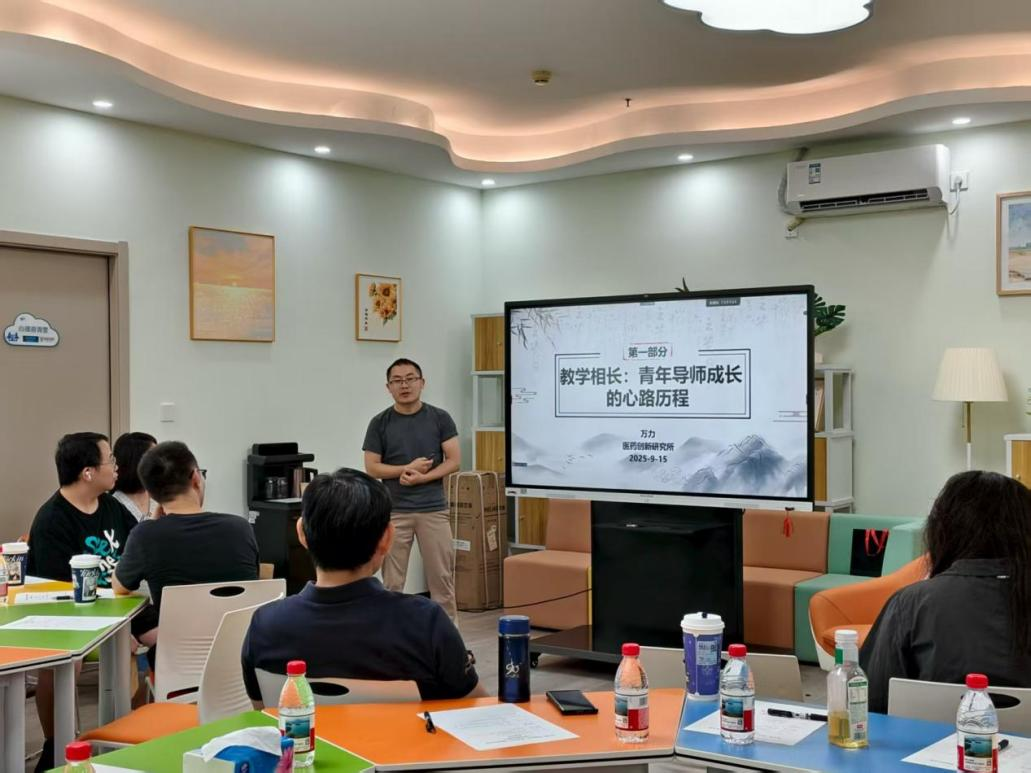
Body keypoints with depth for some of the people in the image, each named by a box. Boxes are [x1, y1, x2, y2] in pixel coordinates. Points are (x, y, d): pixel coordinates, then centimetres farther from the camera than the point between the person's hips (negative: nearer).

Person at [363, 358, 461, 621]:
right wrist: (409, 467, -13)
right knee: (392, 581, 4)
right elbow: (372, 469, -2)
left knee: (442, 576, 4)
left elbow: (454, 460, -4)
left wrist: (421, 477, -15)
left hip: (433, 509, 0)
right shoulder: (380, 423, 0)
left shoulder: (440, 418, 0)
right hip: (393, 511, 0)